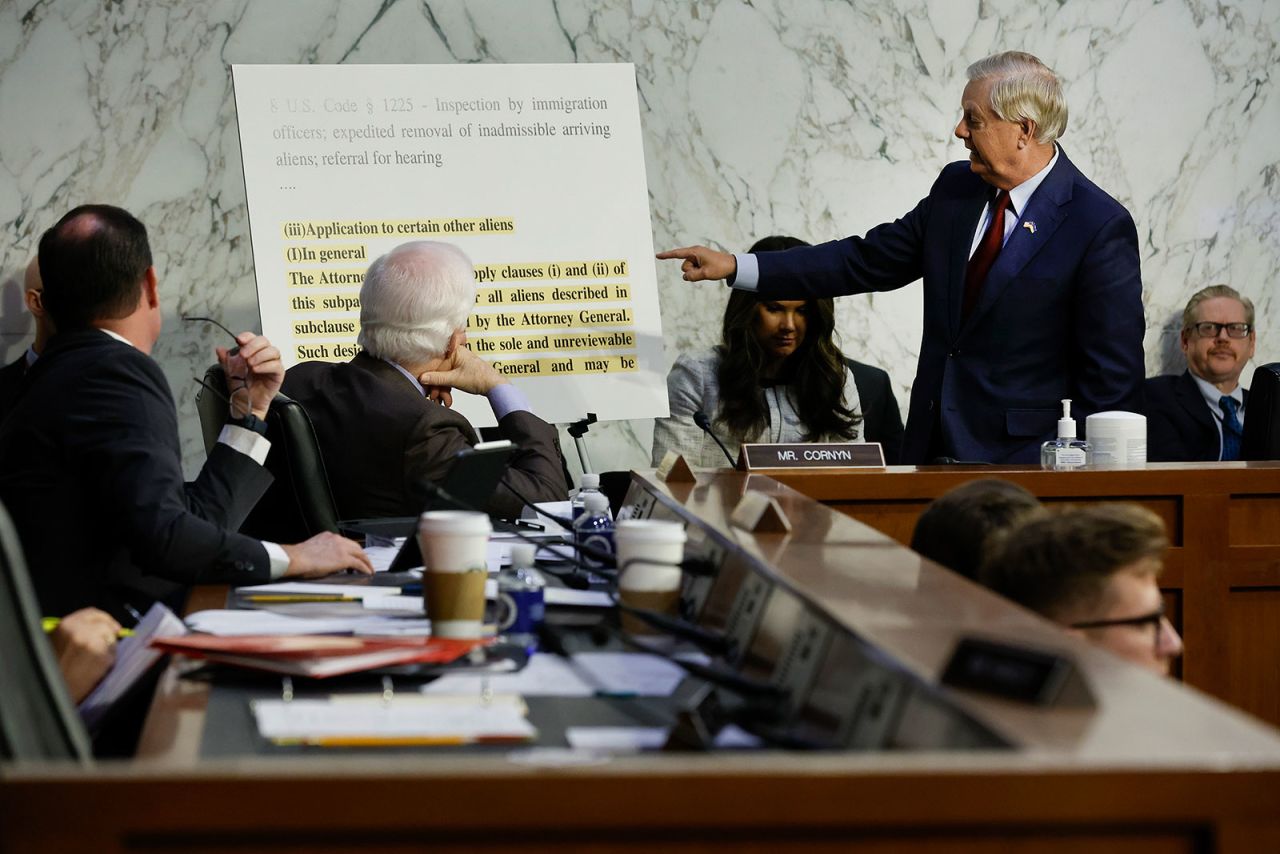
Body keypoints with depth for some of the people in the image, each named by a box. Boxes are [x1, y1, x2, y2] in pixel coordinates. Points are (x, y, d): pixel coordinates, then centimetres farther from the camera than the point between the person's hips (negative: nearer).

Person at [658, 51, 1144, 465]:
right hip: (932, 451, 6)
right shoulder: (955, 188, 8)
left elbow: (1114, 374, -11)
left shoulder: (1101, 227, -12)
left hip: (1019, 461, -6)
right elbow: (869, 259, 12)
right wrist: (736, 268, 7)